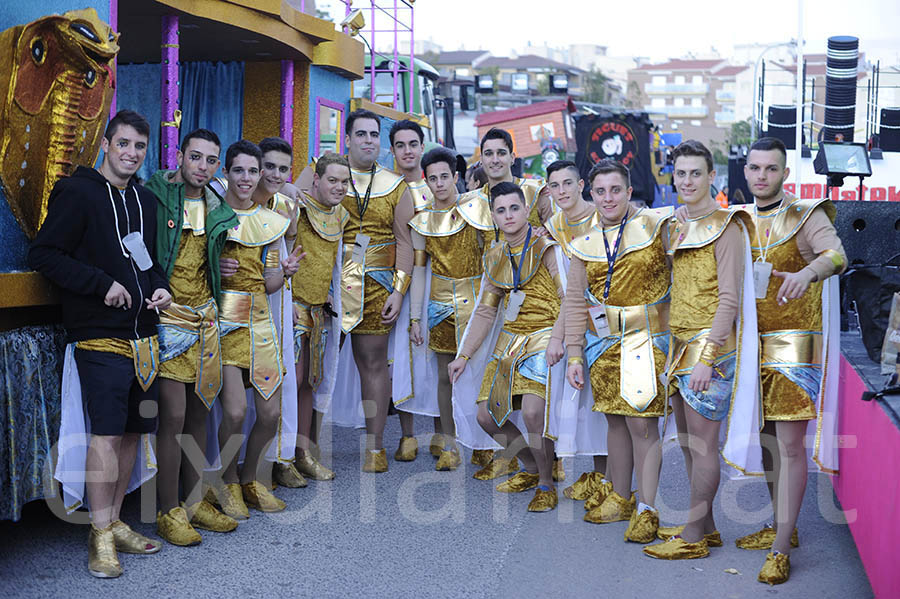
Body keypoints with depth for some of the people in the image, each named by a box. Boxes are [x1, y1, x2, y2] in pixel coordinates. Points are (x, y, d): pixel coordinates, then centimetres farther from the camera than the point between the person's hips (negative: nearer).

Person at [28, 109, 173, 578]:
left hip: (142, 333, 7)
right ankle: (100, 536, 1)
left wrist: (160, 288, 5)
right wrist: (102, 284, -15)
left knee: (133, 430, 9)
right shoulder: (77, 192, -4)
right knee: (106, 433, -10)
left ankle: (115, 522, 21)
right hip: (100, 333, -7)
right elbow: (43, 254, -9)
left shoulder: (146, 201, 16)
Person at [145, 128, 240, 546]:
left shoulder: (217, 209, 10)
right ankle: (169, 512, 5)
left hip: (205, 319, 6)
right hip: (167, 318, -6)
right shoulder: (153, 195, -8)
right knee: (173, 417, -7)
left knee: (198, 414, 11)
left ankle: (195, 501, 22)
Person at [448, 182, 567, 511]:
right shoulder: (495, 257, 13)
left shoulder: (546, 248, -6)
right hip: (509, 341, 7)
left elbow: (569, 299, -13)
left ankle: (546, 484, -2)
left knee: (532, 411, -25)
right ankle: (531, 468, 25)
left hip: (543, 339, -7)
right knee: (486, 415, 1)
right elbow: (485, 311, 15)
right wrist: (463, 356, 10)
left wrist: (556, 338, -28)